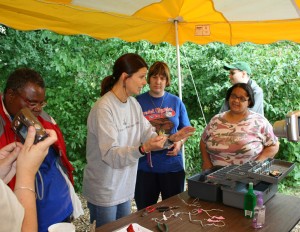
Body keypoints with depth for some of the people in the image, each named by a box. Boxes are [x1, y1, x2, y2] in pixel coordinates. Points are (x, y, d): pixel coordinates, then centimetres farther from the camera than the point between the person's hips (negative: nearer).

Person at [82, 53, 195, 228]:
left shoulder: (134, 103, 2)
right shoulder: (104, 108, -23)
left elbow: (147, 134, 7)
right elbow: (110, 155, -26)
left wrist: (171, 138, -9)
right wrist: (143, 149, -40)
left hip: (125, 188, 7)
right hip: (104, 192, -7)